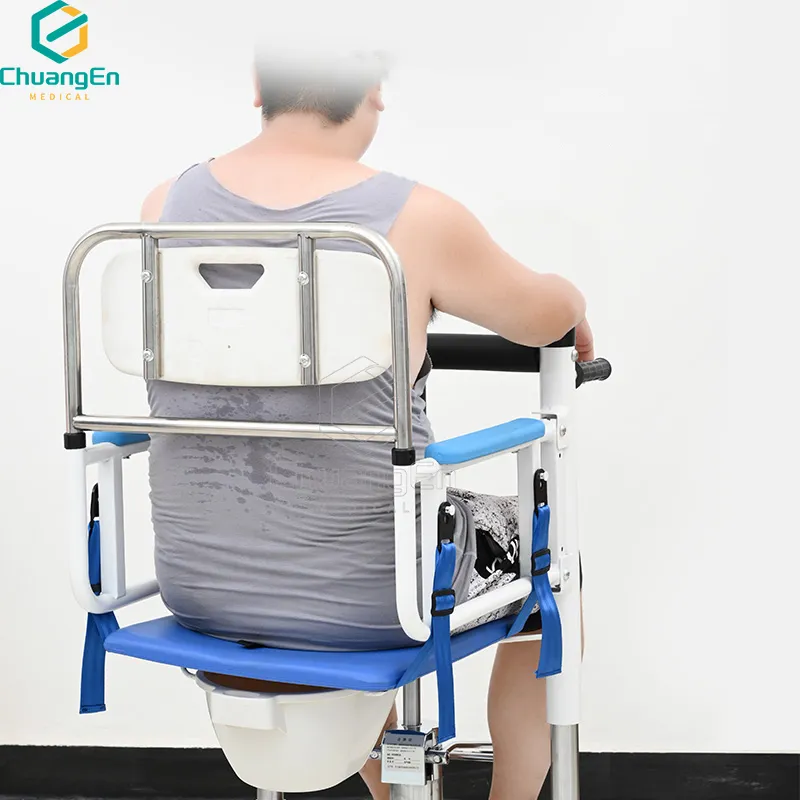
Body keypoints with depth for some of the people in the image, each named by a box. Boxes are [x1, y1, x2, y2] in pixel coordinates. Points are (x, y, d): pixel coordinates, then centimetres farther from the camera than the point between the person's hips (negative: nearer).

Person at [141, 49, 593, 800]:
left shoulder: (166, 207, -3)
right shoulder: (413, 218, -15)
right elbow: (543, 316, 3)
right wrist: (574, 302, 27)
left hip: (198, 588, 5)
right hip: (366, 600, -4)